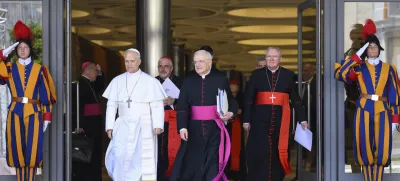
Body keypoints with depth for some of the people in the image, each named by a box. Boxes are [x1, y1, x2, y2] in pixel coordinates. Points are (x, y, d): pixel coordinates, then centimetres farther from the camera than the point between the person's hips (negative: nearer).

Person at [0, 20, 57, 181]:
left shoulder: (39, 69, 5)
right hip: (15, 113, 1)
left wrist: (47, 117, -1)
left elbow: (46, 95, 4)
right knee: (17, 149, 3)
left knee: (32, 150, -2)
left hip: (34, 114, -1)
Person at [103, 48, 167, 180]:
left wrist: (158, 125, -14)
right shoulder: (117, 81, 7)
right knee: (120, 157, -9)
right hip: (123, 127, 2)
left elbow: (157, 106, -4)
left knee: (143, 159, -1)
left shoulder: (150, 81, -2)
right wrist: (110, 126, 0)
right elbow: (111, 105, 7)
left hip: (143, 127, -2)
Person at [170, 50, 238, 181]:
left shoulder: (221, 79, 3)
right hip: (194, 128, 1)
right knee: (190, 161, 1)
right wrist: (182, 127, -11)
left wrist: (231, 112, -14)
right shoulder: (188, 81, 6)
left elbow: (230, 101, 7)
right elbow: (182, 106, 0)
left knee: (213, 162, 1)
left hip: (215, 128, -1)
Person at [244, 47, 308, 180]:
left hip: (280, 119, 1)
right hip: (260, 119, -1)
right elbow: (248, 99, 4)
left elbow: (295, 99, 6)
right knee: (259, 153, -5)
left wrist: (302, 119, 2)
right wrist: (246, 120, -2)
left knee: (278, 153, 5)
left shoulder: (289, 75, 7)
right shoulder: (256, 74, 5)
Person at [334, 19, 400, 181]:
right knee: (365, 148, 0)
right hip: (364, 111, -1)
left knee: (381, 149, -1)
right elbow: (340, 74, -12)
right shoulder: (359, 67, 6)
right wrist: (357, 56, -9)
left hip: (383, 112, 1)